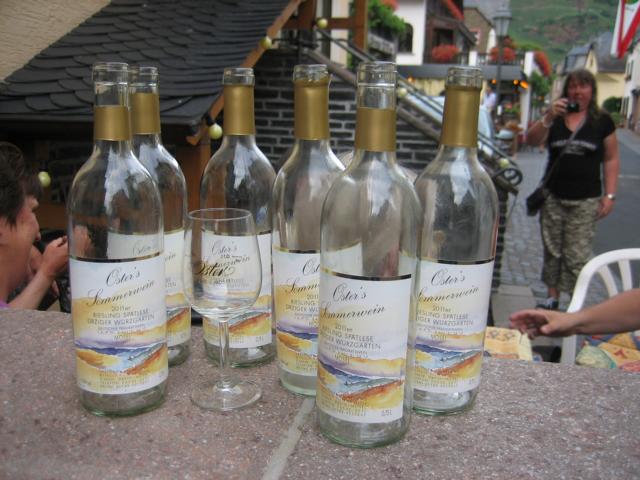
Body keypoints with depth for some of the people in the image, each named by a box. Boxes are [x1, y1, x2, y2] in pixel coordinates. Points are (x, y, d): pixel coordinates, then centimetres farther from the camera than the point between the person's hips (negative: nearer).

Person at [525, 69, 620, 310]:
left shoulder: (602, 121, 3)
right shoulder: (555, 118, 7)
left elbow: (611, 160, 5)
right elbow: (531, 140, -7)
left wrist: (609, 195, -2)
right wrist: (548, 117, -23)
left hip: (586, 201, -2)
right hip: (553, 197, 2)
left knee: (577, 255, -3)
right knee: (552, 250, 8)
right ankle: (552, 297, 19)